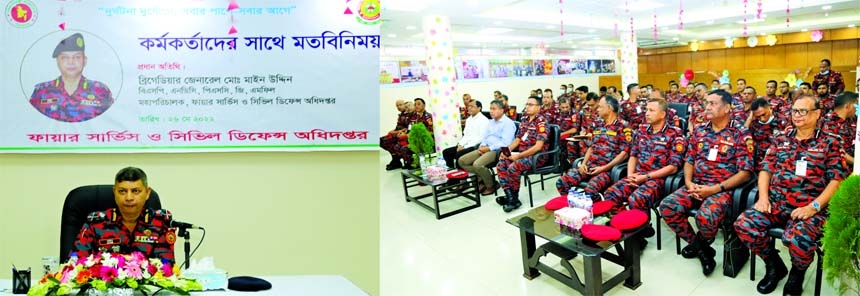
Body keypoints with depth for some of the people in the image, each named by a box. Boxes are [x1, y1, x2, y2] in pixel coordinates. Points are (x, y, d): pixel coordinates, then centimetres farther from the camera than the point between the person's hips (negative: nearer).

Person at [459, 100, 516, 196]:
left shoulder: (508, 123, -8)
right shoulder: (490, 122, 20)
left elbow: (505, 143, -18)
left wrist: (489, 148, -17)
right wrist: (482, 146, 0)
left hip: (498, 150, -9)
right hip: (486, 149, 9)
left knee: (477, 164, -32)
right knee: (462, 160, -4)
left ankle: (491, 185, -6)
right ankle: (482, 179, 2)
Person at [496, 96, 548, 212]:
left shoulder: (541, 122, -12)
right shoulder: (524, 120, 12)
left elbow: (538, 146, -20)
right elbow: (517, 139, 17)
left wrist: (518, 156, -22)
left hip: (537, 156, -8)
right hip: (523, 154, 8)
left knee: (513, 168, -29)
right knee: (501, 165, -11)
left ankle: (514, 199, -9)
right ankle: (510, 197, -11)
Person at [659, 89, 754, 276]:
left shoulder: (740, 134, -3)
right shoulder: (699, 130, 13)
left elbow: (745, 173, -8)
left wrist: (715, 189, -17)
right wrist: (688, 183, -5)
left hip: (722, 189, -5)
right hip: (696, 186, 6)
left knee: (705, 217, -35)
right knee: (667, 206, -20)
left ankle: (699, 243, 4)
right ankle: (700, 247, 0)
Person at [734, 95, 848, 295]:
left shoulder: (829, 142, 4)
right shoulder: (781, 140, 16)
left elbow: (837, 180, -3)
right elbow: (766, 170, 15)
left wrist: (813, 207, -15)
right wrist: (763, 197, -3)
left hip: (809, 208, -4)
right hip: (776, 203, 4)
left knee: (799, 239, -35)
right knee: (744, 224, -22)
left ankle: (797, 274, 3)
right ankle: (774, 266, 7)